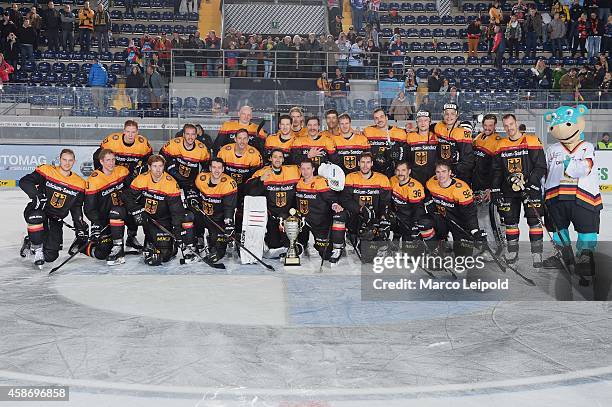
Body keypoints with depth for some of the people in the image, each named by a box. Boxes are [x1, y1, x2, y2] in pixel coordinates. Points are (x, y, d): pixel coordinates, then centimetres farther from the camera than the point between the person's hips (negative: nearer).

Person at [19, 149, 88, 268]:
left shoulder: (79, 183, 1)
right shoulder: (46, 171, -9)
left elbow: (76, 208, 7)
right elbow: (24, 181, -16)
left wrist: (81, 228, -1)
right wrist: (36, 195, -32)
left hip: (56, 220, 3)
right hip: (38, 211, -3)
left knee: (50, 256, -5)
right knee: (35, 216, -41)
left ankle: (30, 243, 29)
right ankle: (37, 249, -17)